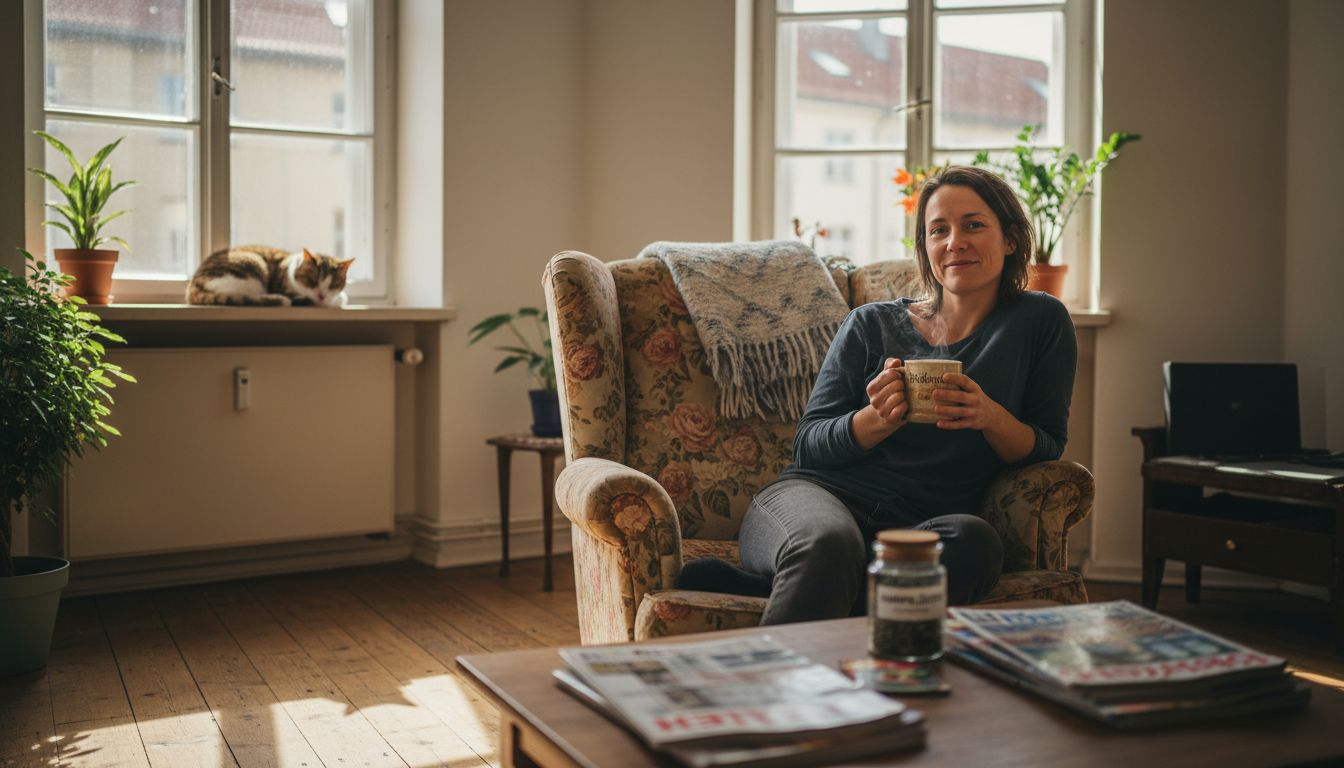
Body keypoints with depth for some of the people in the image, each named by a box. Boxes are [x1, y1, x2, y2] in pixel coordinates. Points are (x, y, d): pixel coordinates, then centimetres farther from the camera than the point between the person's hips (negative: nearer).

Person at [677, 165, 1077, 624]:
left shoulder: (1041, 322, 12)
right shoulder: (872, 325, 12)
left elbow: (1047, 449, 11)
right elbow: (808, 447, 9)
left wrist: (992, 418, -12)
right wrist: (876, 420, -13)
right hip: (818, 495, -1)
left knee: (974, 539, -37)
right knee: (829, 543, -39)